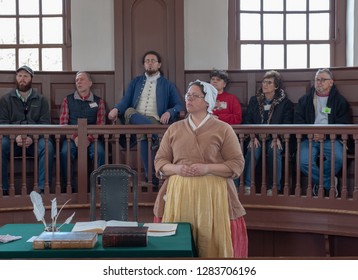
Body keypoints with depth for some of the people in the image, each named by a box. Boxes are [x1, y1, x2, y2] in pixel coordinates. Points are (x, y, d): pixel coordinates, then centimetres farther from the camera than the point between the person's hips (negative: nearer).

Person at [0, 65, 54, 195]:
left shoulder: (41, 100, 13)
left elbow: (45, 124, 2)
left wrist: (32, 138, -18)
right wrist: (16, 136, -19)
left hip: (34, 140, 0)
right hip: (12, 139, 0)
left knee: (47, 146, -32)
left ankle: (43, 188, -29)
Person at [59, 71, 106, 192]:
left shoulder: (98, 101, 13)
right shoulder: (68, 100, 15)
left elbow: (100, 124, 5)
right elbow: (63, 123, 7)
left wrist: (89, 139, -13)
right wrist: (75, 137, -12)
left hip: (91, 137, 0)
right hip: (72, 136, 1)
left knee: (99, 152, -33)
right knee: (65, 152, -32)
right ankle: (70, 187, -23)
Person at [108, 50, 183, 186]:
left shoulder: (167, 85, 17)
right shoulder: (135, 82, 23)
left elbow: (179, 105, 11)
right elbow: (125, 101, 11)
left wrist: (169, 113, -12)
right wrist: (116, 109, -13)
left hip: (155, 121, -2)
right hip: (136, 120, 3)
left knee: (144, 134, -37)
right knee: (129, 111, -34)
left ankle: (151, 176, -36)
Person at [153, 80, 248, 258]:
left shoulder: (223, 129, 2)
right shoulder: (174, 129, 12)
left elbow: (237, 164, -1)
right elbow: (159, 161, 12)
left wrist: (208, 168, -15)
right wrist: (176, 168, -9)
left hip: (212, 194, -2)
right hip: (179, 193, 3)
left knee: (213, 243, -3)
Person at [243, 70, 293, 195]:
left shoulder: (285, 103, 5)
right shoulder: (254, 100, 12)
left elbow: (287, 124, -1)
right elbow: (247, 121, 7)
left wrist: (278, 138, -19)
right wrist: (253, 137, -11)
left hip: (275, 138, -1)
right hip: (257, 137, 2)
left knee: (275, 151, -34)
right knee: (253, 150, -31)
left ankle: (272, 188, -29)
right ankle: (247, 187, -31)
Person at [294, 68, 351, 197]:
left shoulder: (340, 101, 11)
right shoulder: (304, 100, 16)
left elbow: (343, 124, 3)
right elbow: (298, 121, 9)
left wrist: (325, 134, -12)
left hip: (330, 138, -1)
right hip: (309, 138, 1)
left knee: (338, 158, -33)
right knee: (304, 162, -29)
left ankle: (319, 181, -7)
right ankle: (330, 183, -7)